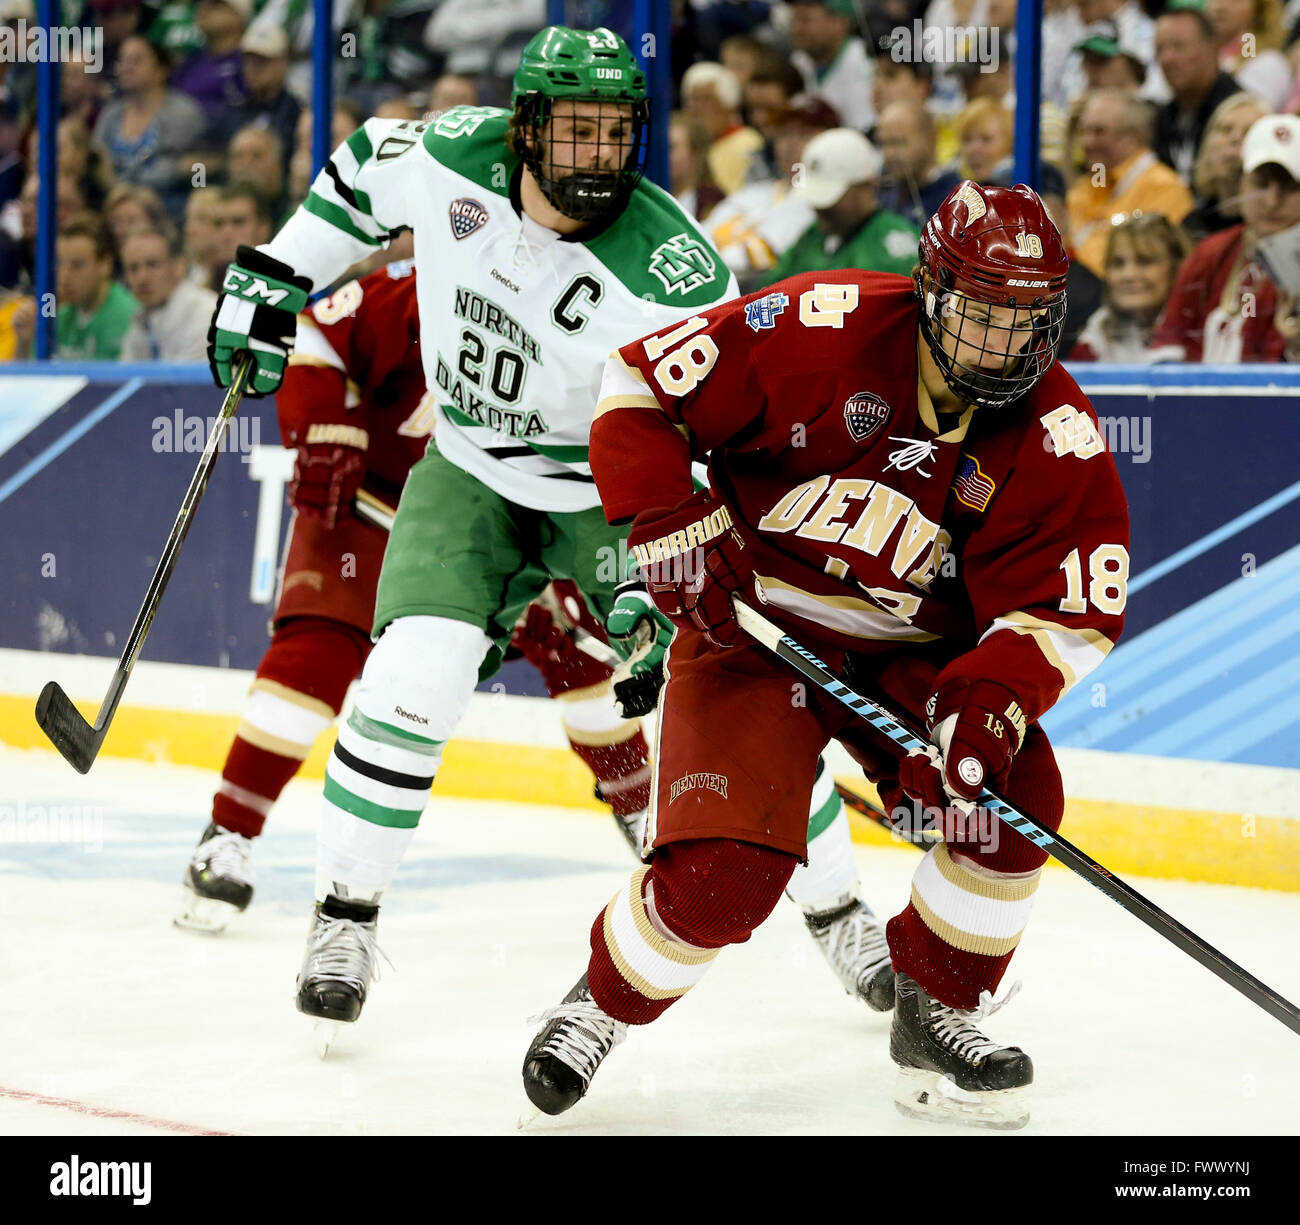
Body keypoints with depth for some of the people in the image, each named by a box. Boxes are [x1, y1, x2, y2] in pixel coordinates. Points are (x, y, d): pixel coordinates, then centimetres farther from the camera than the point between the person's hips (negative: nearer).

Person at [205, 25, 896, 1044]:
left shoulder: (674, 270, -28)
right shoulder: (451, 158, -17)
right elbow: (363, 169, 7)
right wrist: (272, 278, 8)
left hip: (615, 490, -2)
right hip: (471, 474, 2)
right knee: (415, 677, -19)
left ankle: (839, 915, 11)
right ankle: (345, 914, 0)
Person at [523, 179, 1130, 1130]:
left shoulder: (1059, 437, -11)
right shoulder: (825, 329, -20)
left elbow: (1071, 605, -12)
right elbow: (643, 385, -14)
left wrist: (992, 703, -29)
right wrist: (675, 530, -20)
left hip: (912, 652, 4)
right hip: (751, 628, -3)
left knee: (1012, 796, -21)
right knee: (725, 874, -19)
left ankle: (936, 1015, 3)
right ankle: (601, 1004, 12)